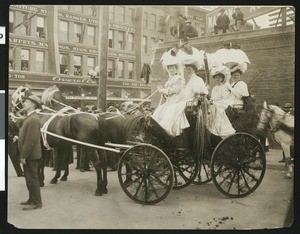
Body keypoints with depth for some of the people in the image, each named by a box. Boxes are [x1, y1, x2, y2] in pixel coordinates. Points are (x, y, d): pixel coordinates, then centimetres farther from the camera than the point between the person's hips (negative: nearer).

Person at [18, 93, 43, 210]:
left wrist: (23, 156, -20)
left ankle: (36, 202, 11)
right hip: (28, 155, 10)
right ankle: (32, 199, 30)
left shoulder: (33, 119, -20)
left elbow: (31, 140, -24)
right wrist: (23, 155, 15)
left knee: (32, 179, 0)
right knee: (29, 178, 18)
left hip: (31, 156, -10)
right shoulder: (29, 117, 12)